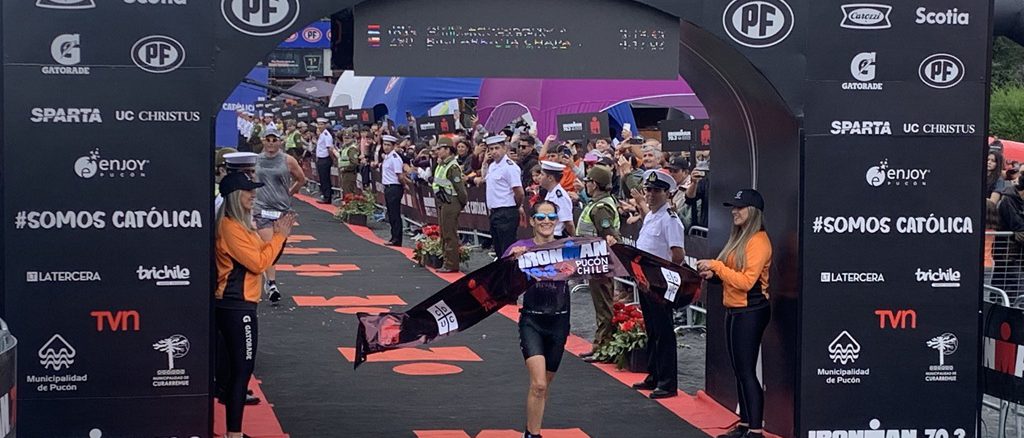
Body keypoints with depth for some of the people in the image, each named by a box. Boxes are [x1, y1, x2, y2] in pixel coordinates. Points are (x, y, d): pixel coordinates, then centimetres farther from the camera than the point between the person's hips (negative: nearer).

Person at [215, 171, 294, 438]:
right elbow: (258, 263, -19)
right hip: (237, 307, -10)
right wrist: (279, 236, -11)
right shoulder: (230, 227, -17)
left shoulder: (240, 224, 14)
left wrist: (279, 235, 4)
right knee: (242, 369, -7)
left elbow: (260, 257, 15)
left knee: (238, 368, 14)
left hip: (236, 305, 10)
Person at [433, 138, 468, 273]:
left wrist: (463, 202, -11)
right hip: (443, 204, 10)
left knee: (450, 235, -7)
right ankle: (447, 261, 24)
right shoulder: (441, 165, 14)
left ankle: (452, 265, -4)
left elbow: (460, 187, -19)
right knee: (444, 234, 15)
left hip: (451, 204, -10)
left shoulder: (452, 167, -18)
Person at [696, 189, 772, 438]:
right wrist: (713, 274, 1)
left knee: (747, 371, -8)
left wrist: (717, 266, -18)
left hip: (751, 311, -10)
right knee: (740, 370, 13)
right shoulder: (740, 238, 14)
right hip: (735, 310, 10)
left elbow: (746, 281, -21)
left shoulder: (758, 241, -15)